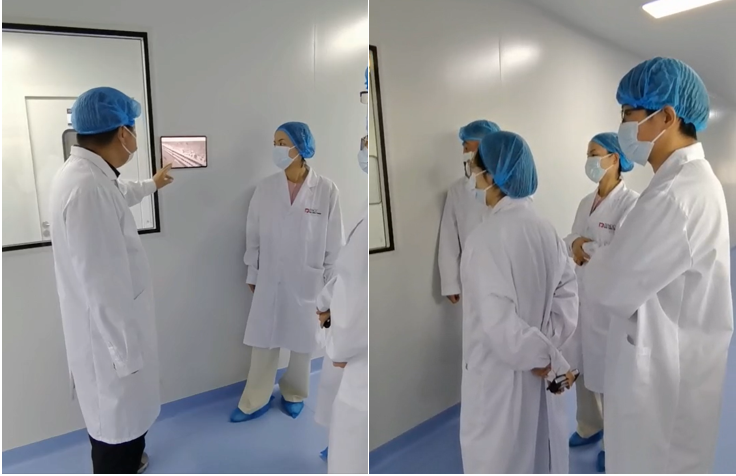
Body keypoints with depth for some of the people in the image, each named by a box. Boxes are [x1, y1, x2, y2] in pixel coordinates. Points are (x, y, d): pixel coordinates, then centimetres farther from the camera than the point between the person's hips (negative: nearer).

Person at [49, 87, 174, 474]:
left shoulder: (87, 175, 3)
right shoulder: (87, 187, -29)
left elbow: (117, 198, 30)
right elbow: (102, 284, -29)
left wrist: (151, 185, 47)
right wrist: (126, 352, -22)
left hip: (111, 328, 10)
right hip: (108, 334, -10)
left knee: (119, 418, 29)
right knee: (118, 425, 9)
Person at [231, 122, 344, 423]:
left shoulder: (326, 190, -12)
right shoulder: (265, 188, -4)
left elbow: (333, 241, -6)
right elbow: (253, 235, 3)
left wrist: (329, 282, -3)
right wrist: (252, 273, 7)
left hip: (307, 281, -1)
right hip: (270, 280, 2)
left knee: (302, 341, 16)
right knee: (263, 341, 11)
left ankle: (294, 395, 38)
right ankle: (255, 401, 29)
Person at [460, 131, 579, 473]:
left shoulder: (487, 236, -23)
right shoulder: (545, 230, -1)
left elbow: (498, 321, -27)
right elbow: (567, 294, 0)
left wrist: (542, 357, -15)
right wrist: (548, 349, -3)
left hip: (499, 373, -7)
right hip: (536, 374, 7)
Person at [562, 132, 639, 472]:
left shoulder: (630, 202, -14)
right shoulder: (586, 202, 9)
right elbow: (570, 241, 9)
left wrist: (584, 248, -12)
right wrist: (575, 245, -12)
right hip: (582, 296, 7)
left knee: (610, 373, 8)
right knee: (583, 367, 17)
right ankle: (589, 428, 39)